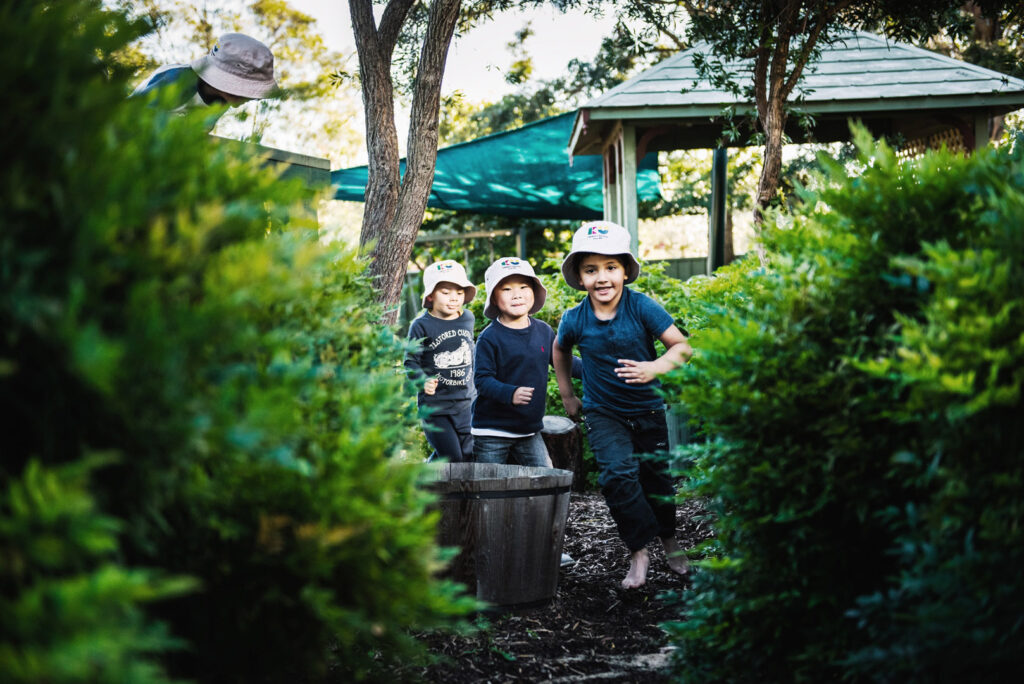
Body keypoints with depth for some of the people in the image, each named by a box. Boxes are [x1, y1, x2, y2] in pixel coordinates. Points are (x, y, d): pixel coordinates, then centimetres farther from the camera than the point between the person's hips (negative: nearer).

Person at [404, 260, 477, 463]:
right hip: (435, 404, -5)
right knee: (451, 458, -7)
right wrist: (423, 381, -26)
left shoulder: (468, 319, 7)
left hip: (466, 402, 5)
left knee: (470, 457, 5)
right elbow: (411, 361, -8)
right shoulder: (421, 326, -9)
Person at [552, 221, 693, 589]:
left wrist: (654, 368, -36)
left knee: (656, 476, 13)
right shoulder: (574, 320, -12)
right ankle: (639, 550, -6)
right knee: (617, 474, -20)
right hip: (603, 412, 0)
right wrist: (568, 396, 12)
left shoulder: (642, 307, -18)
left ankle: (669, 538, 40)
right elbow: (560, 351, 11)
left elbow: (682, 346, -18)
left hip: (647, 409, 0)